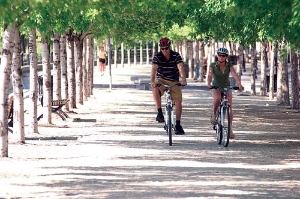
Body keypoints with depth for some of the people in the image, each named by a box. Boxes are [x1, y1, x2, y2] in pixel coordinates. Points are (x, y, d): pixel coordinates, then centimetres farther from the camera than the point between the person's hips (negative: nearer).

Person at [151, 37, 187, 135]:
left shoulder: (176, 56, -13)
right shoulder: (157, 56, -12)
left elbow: (181, 68, -26)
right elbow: (154, 69, -25)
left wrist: (184, 80, -43)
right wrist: (152, 81, -42)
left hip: (174, 82, 1)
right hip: (161, 80, -1)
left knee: (178, 101, -9)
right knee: (155, 89, -34)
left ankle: (178, 125, 3)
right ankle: (159, 112, -29)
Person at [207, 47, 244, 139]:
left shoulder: (229, 65, -7)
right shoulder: (213, 65, -10)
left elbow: (234, 75, -22)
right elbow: (210, 75, -25)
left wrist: (239, 84, -40)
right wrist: (209, 83, -46)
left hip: (227, 88, 2)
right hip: (216, 88, -2)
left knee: (229, 108, -10)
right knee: (217, 98, -36)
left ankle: (230, 129, -2)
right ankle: (214, 115, -13)